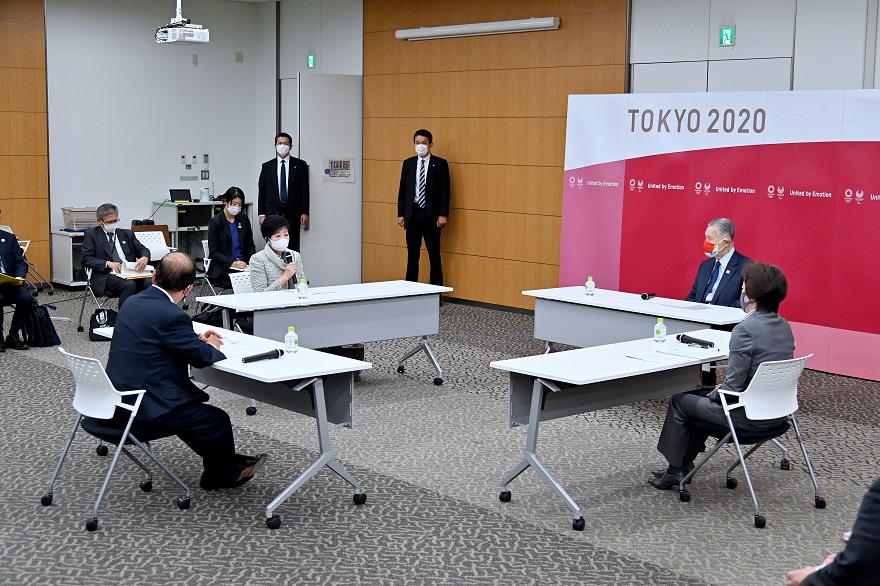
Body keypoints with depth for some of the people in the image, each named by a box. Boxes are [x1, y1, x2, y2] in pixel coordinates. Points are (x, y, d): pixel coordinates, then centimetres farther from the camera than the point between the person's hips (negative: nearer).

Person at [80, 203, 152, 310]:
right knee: (129, 285, -34)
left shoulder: (127, 234, 22)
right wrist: (108, 264, -16)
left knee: (150, 283, -28)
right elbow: (86, 259, 0)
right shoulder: (91, 235, 10)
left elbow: (143, 249, 16)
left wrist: (144, 258, -11)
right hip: (106, 276, -4)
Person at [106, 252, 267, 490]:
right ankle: (225, 474, 30)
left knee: (192, 408, 27)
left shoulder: (132, 303, 5)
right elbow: (202, 358, -13)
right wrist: (211, 346, 9)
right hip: (145, 408, -9)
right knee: (218, 420, 7)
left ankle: (226, 462, 38)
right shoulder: (172, 316, -22)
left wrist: (197, 339, 16)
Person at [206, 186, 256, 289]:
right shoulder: (215, 222, -2)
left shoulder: (244, 219, 12)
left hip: (242, 264, 5)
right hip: (223, 267, -4)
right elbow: (214, 252, -6)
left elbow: (250, 245, 16)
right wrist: (232, 264, -21)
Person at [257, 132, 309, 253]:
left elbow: (304, 190, 4)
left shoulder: (300, 165, 7)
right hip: (272, 212, 1)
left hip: (293, 213, 0)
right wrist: (261, 214, 1)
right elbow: (261, 191, 8)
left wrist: (304, 212, -4)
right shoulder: (267, 166, 10)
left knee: (292, 247, -2)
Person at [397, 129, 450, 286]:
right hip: (412, 213, 3)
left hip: (431, 215, -3)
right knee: (412, 254, 8)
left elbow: (445, 191, -3)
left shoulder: (440, 164, 0)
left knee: (434, 255, 0)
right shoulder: (408, 164, 9)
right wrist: (400, 214, 2)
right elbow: (402, 190, 9)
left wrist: (443, 214, -11)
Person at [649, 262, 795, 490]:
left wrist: (715, 395, -1)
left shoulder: (745, 329, -23)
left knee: (679, 402, 13)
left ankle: (675, 470, 26)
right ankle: (683, 464, 37)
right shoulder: (784, 326, 3)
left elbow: (733, 386, -22)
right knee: (702, 398, 29)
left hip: (748, 416, -8)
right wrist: (725, 388, 13)